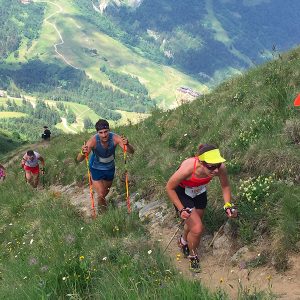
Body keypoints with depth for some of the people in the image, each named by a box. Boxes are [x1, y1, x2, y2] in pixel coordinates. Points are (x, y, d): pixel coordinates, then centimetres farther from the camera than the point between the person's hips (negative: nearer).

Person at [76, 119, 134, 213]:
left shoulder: (115, 138, -30)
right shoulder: (93, 141, -33)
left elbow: (131, 151, -33)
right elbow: (79, 159, -35)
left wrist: (127, 145, -55)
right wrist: (83, 153, -58)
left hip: (110, 168, 3)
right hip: (96, 169, -3)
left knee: (106, 190, 24)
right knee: (101, 194, -8)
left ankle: (102, 199, 61)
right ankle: (101, 203, 30)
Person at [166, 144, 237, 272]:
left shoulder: (220, 168, -33)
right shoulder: (188, 168, -43)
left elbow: (225, 186, -8)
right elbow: (169, 188, -24)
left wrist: (228, 205, -16)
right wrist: (181, 209, -25)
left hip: (199, 192, 4)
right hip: (182, 193, -4)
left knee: (193, 223, 23)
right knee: (197, 228, -11)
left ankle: (183, 241, 57)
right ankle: (192, 255, 20)